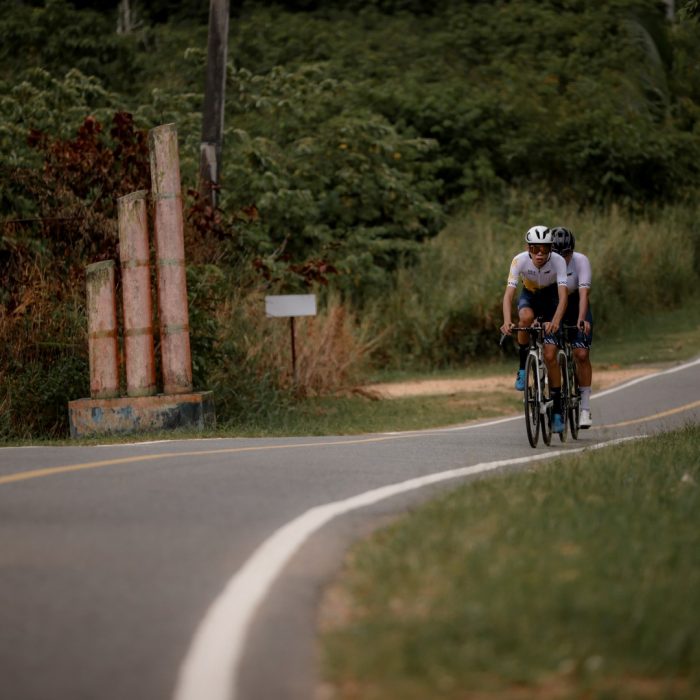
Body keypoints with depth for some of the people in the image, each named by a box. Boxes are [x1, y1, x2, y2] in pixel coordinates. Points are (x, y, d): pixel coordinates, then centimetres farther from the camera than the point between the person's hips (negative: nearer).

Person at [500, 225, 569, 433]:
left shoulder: (558, 261, -30)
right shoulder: (520, 260, -27)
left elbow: (563, 296, -38)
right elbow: (508, 294, -33)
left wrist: (555, 321, -55)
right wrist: (507, 321, -50)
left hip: (550, 298, -1)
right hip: (529, 296, 1)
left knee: (550, 355, -12)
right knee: (526, 317, -37)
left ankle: (557, 410, -1)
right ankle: (523, 367, -16)